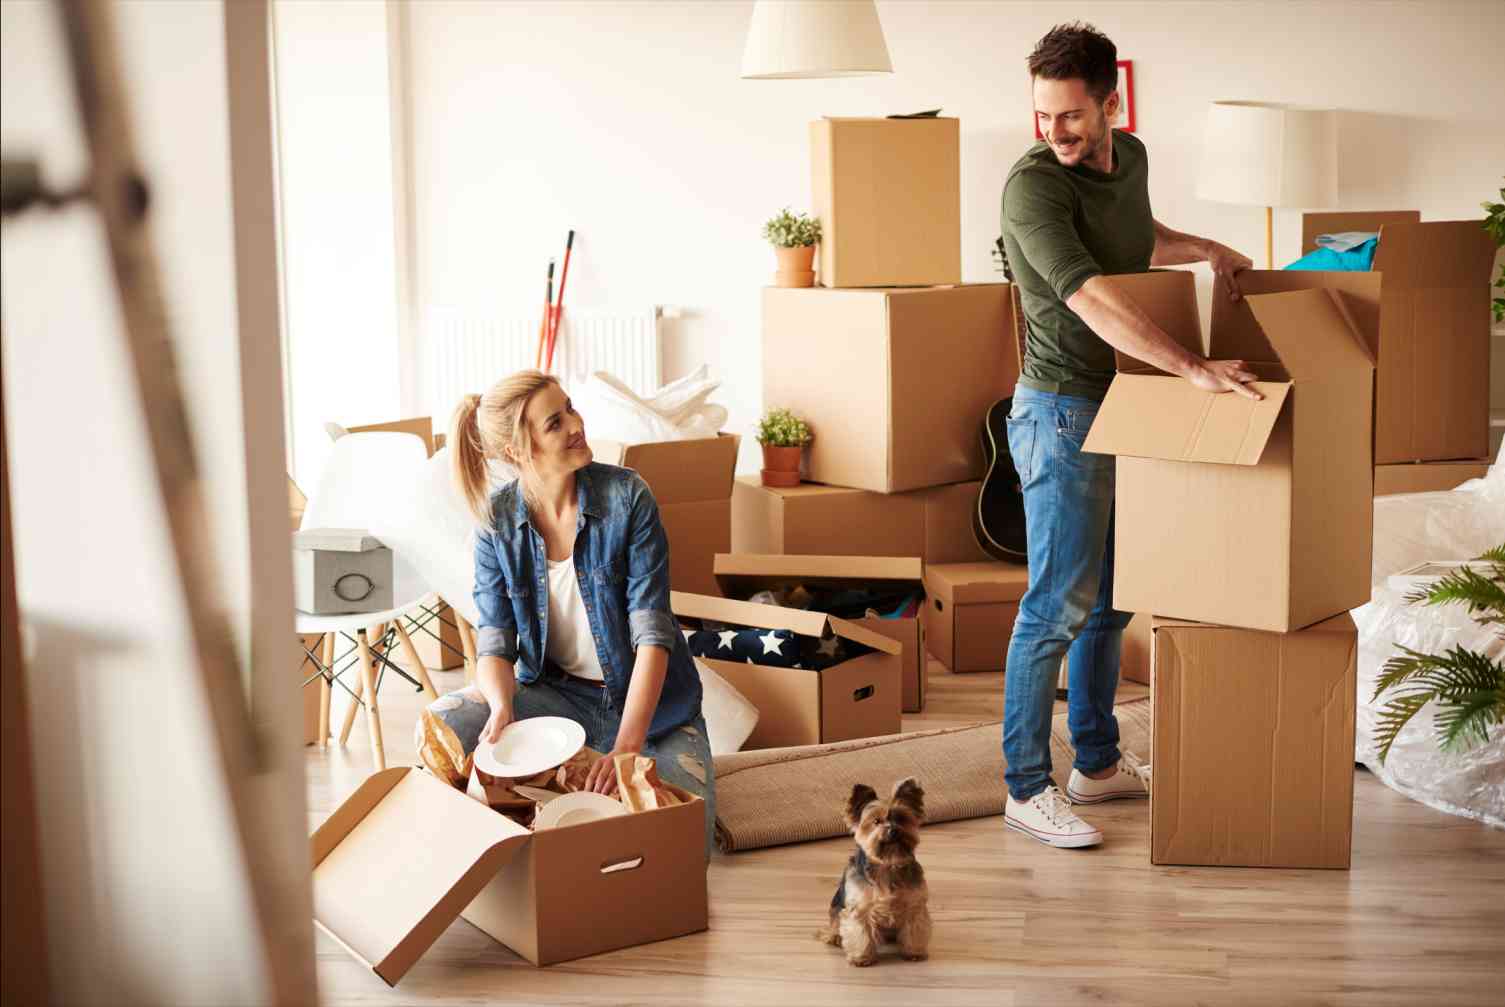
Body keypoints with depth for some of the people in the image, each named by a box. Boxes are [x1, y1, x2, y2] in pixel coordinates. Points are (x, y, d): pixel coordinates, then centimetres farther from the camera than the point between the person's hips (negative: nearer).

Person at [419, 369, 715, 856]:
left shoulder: (626, 496, -16)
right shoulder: (497, 520, -8)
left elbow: (652, 631, -20)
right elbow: (495, 640, -8)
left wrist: (627, 744, -31)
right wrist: (502, 708, -33)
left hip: (647, 697, -1)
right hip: (556, 694, 1)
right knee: (440, 726, -25)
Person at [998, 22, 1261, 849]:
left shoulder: (1130, 158, 6)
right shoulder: (1033, 184, -20)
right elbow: (1091, 299, -31)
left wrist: (1204, 249, 15)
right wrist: (1193, 368, -38)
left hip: (1123, 408, 8)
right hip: (1062, 414, -8)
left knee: (1109, 598, 15)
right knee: (1060, 604, -6)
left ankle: (1098, 764, 26)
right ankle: (1027, 789, 2)